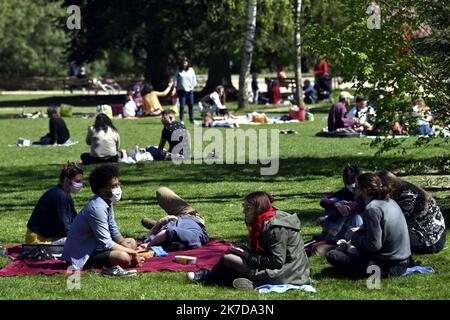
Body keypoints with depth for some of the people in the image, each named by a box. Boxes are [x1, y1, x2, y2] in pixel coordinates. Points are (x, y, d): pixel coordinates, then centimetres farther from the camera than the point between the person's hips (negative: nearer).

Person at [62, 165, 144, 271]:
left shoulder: (108, 203, 5)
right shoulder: (97, 208, -25)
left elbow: (115, 234, 14)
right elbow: (106, 244, -26)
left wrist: (133, 253, -1)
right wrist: (132, 252, -16)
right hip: (81, 256, -11)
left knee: (131, 242, 18)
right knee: (123, 258, -30)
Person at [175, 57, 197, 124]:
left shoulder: (191, 70, 7)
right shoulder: (179, 71, 3)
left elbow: (194, 79, 11)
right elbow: (176, 80, 4)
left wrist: (193, 86, -1)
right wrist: (176, 89, -2)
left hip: (190, 90, 2)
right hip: (181, 91, -2)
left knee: (191, 105, 4)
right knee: (181, 106, -2)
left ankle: (192, 119, 13)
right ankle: (181, 120, 4)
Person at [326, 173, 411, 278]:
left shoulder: (372, 209, -21)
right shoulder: (390, 202, 7)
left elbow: (374, 245, -22)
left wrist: (353, 236, -7)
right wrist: (360, 230, 12)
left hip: (389, 265, -10)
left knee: (332, 256, -11)